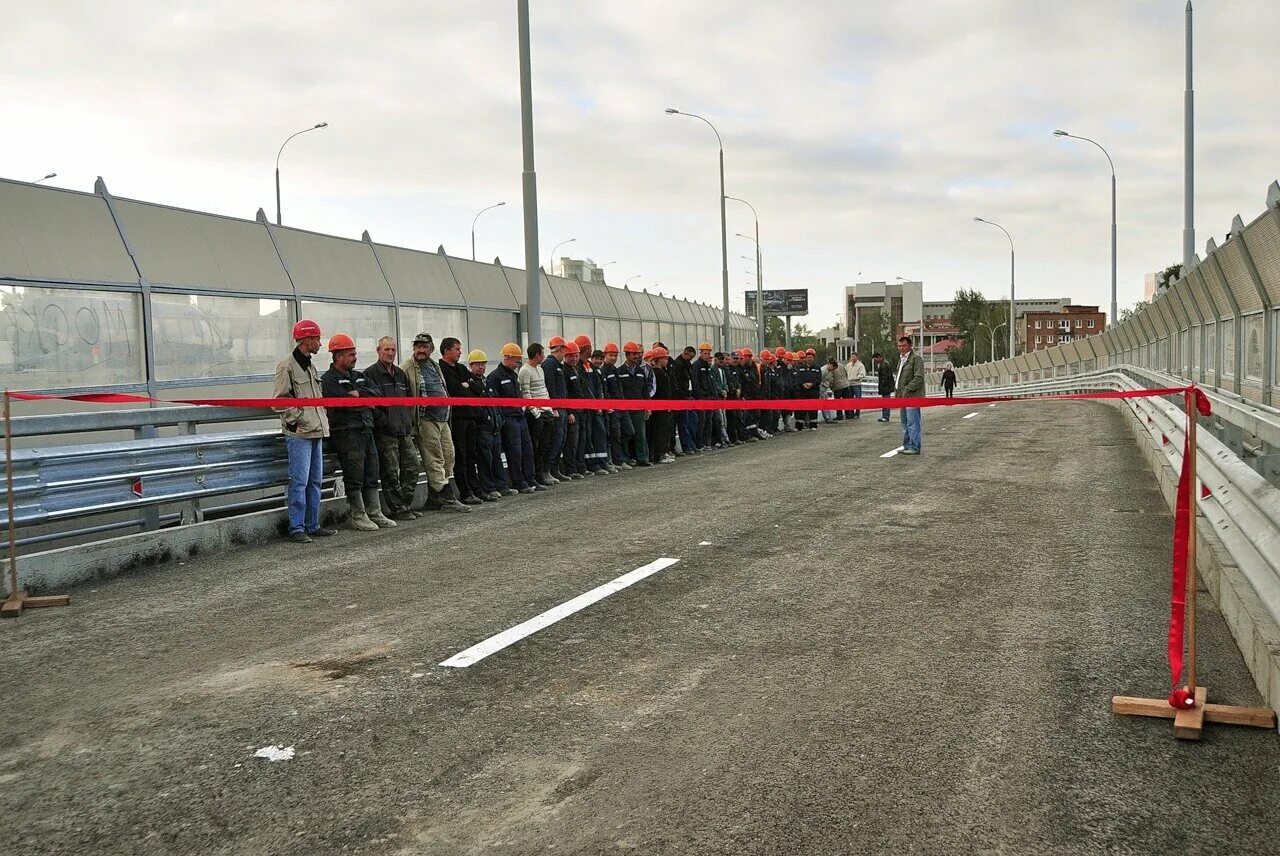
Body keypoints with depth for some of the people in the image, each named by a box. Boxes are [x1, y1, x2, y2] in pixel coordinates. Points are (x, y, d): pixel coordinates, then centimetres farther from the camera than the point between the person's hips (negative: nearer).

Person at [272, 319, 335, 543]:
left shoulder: (310, 366, 18)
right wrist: (297, 418, -13)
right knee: (299, 481, -7)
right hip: (298, 433, -9)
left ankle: (312, 525, 18)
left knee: (315, 480, 11)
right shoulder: (287, 366, -9)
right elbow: (278, 401, -12)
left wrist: (322, 419, 15)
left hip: (316, 432, 9)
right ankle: (296, 528, -1)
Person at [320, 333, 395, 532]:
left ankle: (375, 513, 15)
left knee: (372, 474, 9)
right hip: (346, 432, -7)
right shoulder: (328, 379, -3)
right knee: (354, 477, -5)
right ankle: (358, 516, 2)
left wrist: (357, 394, -8)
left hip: (366, 429, 7)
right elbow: (345, 402, -17)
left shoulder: (359, 376, 21)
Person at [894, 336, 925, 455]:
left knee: (912, 423, -10)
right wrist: (897, 391, 16)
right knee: (905, 424, 14)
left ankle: (914, 447, -7)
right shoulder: (901, 359, 20)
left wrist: (907, 390, -18)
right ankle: (907, 446, 22)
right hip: (903, 396, 10)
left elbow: (918, 378, -16)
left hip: (912, 396, -10)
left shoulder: (916, 358, -9)